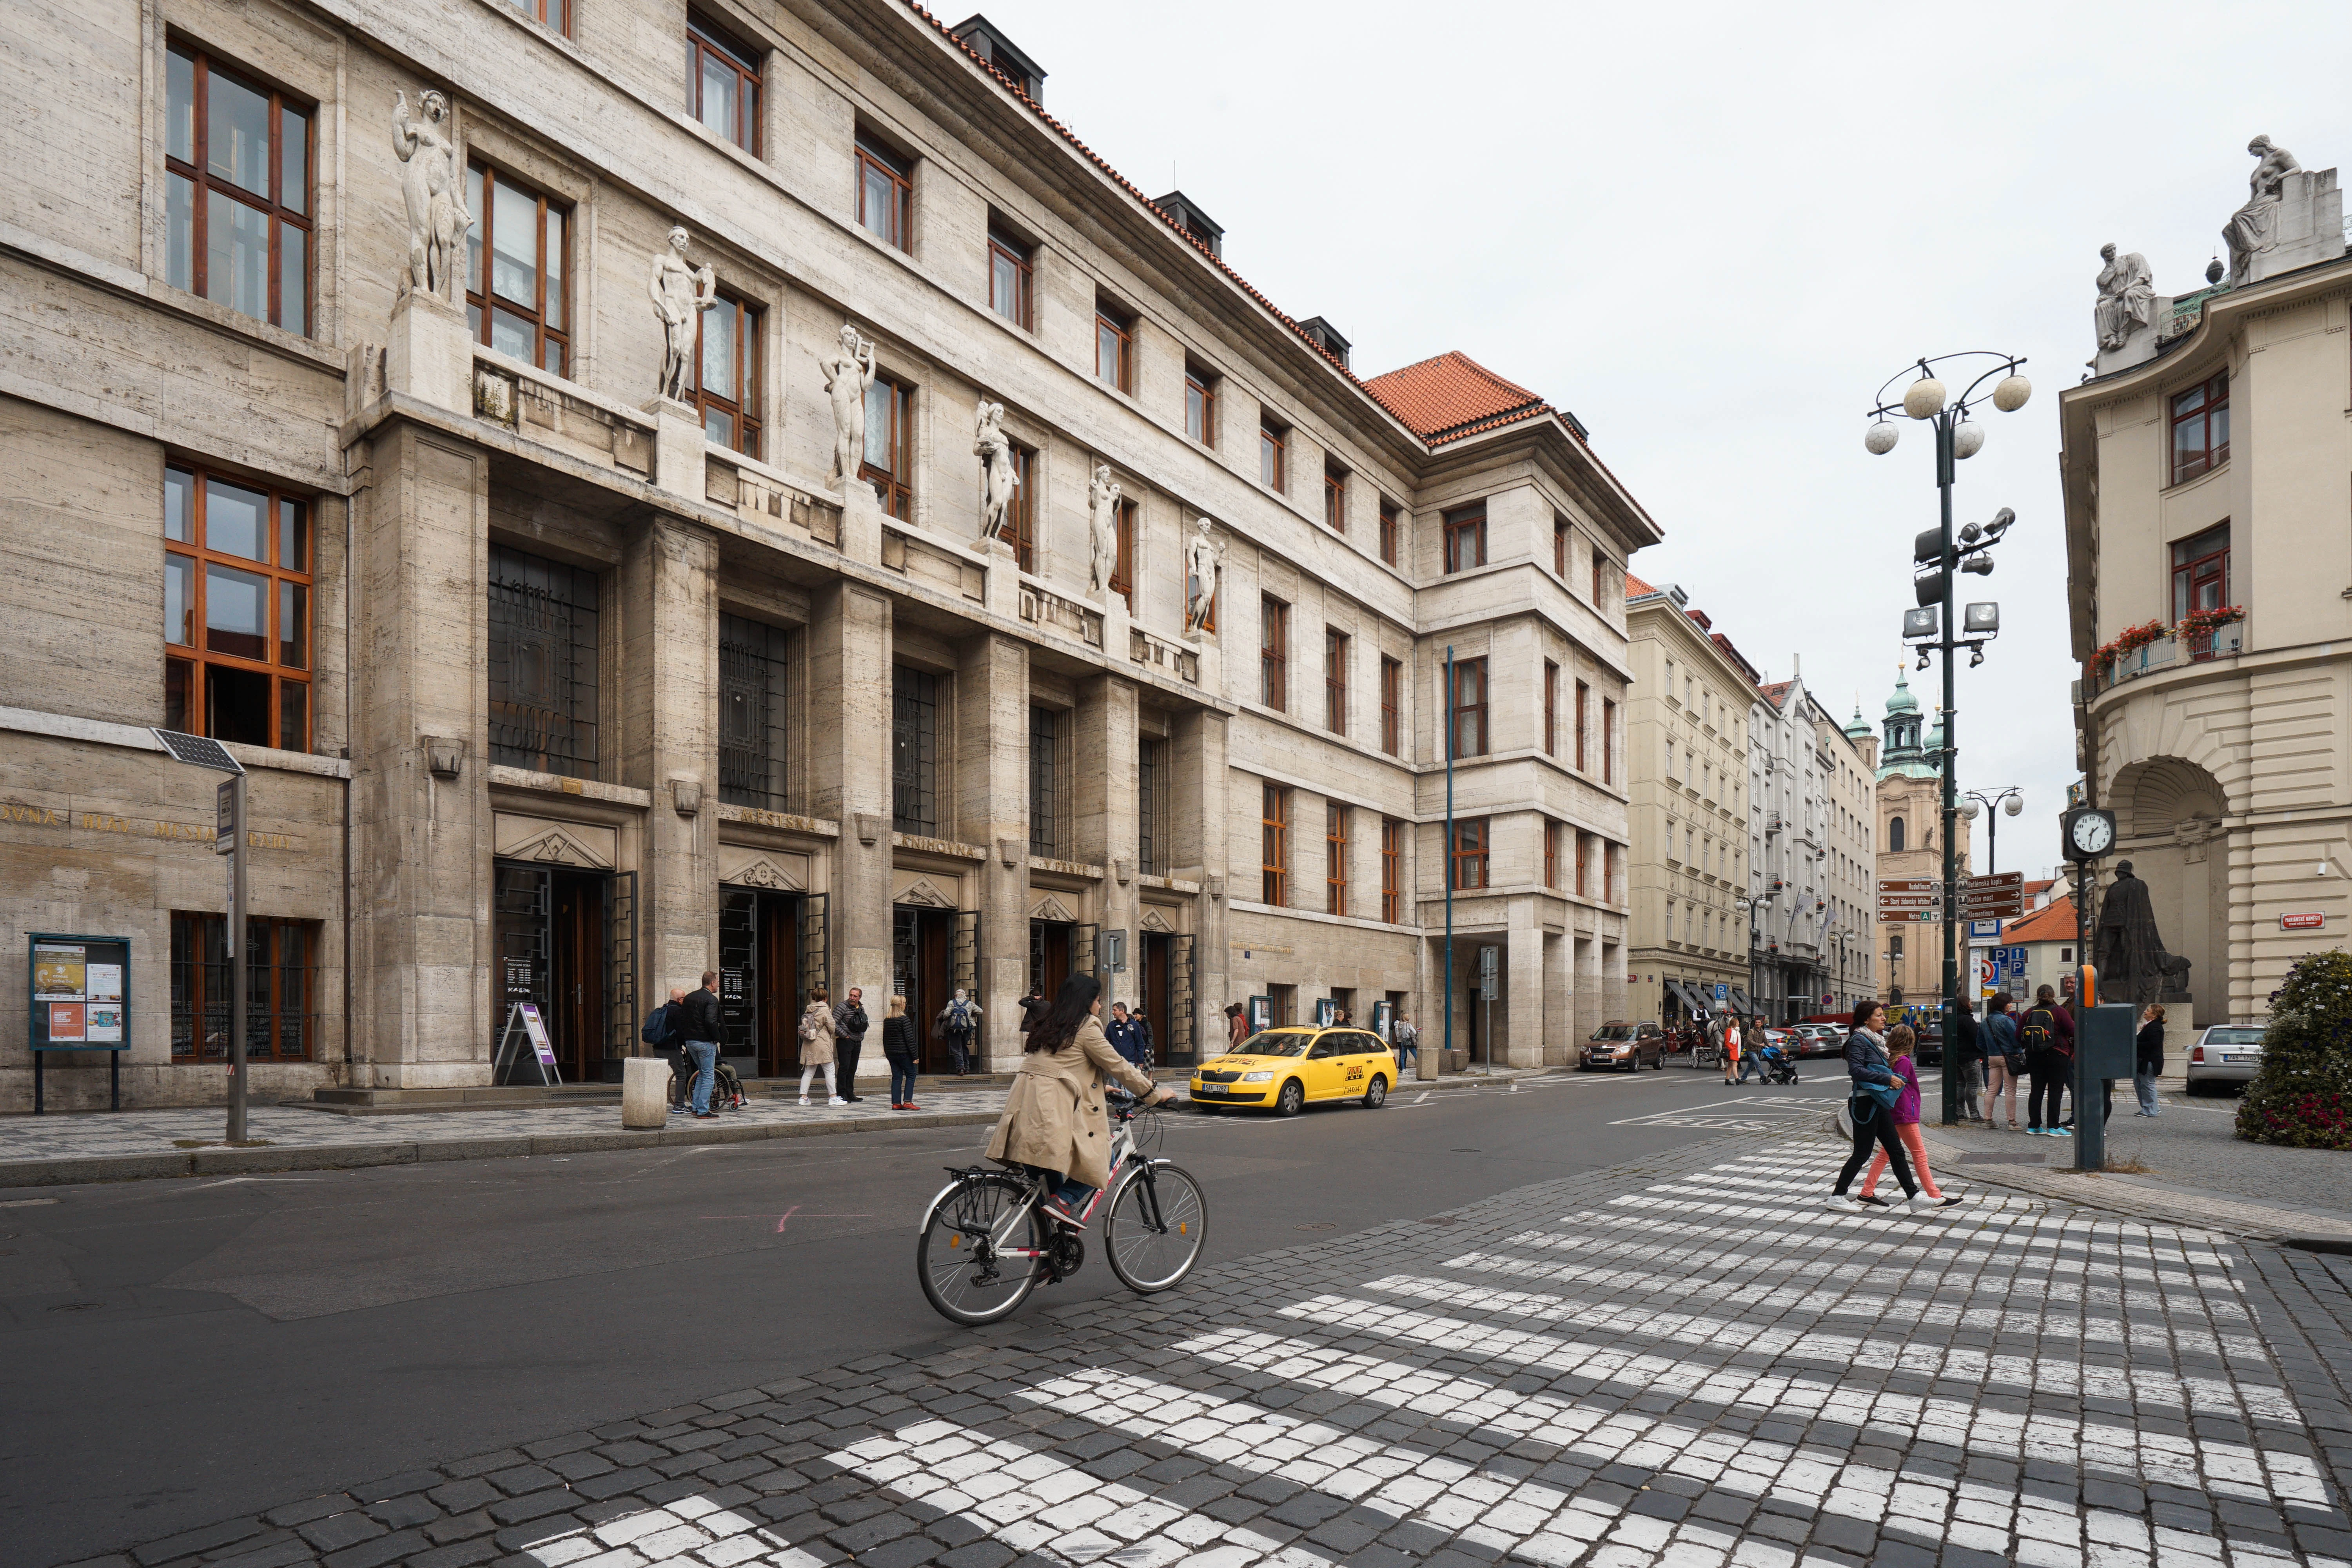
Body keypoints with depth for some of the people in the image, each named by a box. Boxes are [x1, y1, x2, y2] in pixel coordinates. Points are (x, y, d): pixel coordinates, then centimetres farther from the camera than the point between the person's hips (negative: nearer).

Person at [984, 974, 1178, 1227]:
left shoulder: (1049, 1026, 23)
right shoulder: (1086, 1028, -1)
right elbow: (1118, 1067, 1)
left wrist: (1103, 1088, 40)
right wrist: (1156, 1094, 10)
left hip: (1026, 1107, 9)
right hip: (1051, 1111, -8)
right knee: (1102, 1158, 3)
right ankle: (1065, 1201, -10)